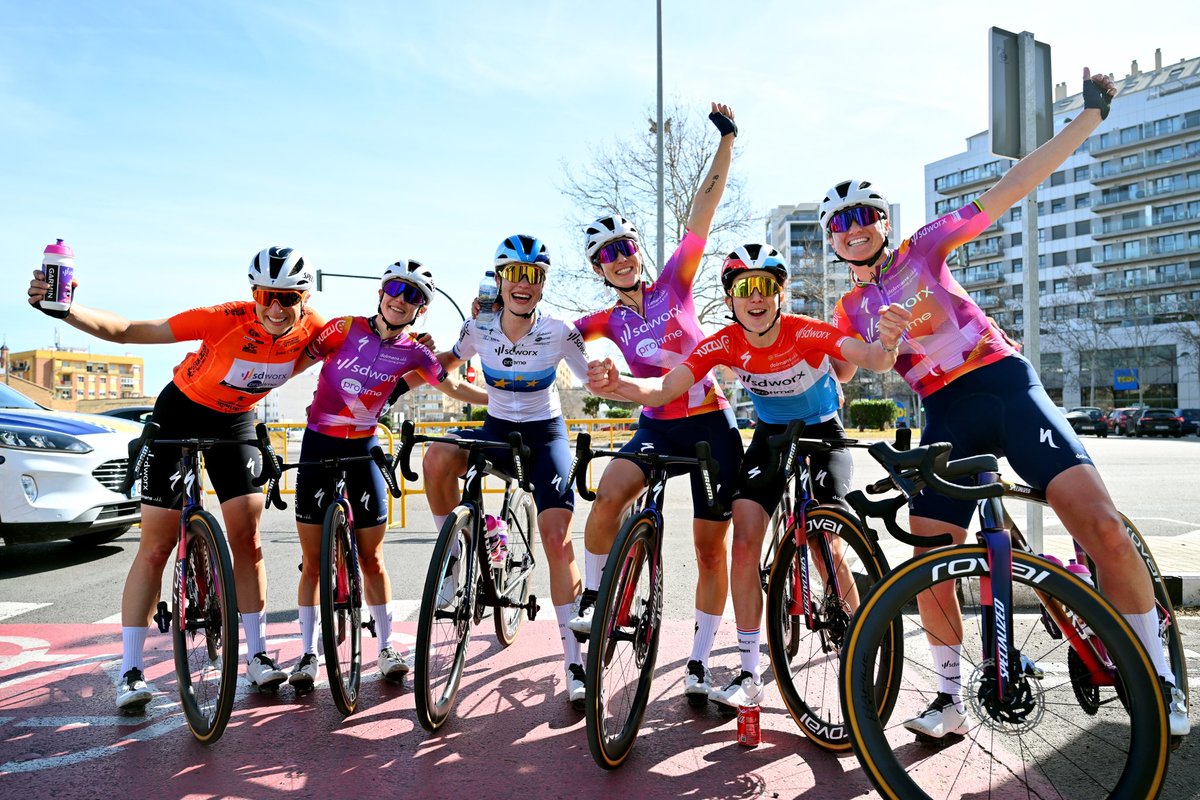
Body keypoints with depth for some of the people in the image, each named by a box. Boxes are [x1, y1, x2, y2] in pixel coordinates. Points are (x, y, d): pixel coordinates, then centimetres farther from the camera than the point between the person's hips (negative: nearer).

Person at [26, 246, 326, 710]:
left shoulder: (311, 328, -19)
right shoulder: (227, 320, -31)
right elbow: (128, 331, -29)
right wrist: (61, 309, -41)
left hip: (234, 422, 3)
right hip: (181, 414, -3)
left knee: (247, 543, 0)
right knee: (155, 547, -3)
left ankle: (257, 654, 14)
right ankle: (131, 671, 6)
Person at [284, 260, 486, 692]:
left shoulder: (413, 353, -2)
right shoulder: (345, 328, -8)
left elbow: (456, 388, 8)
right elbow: (297, 364, -4)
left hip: (364, 449, 1)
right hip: (319, 445, -1)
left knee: (372, 558, 5)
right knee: (313, 560, 4)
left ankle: (386, 647, 19)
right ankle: (308, 653, 16)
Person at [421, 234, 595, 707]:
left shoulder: (559, 331, -15)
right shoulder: (479, 327, -8)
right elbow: (451, 361, 12)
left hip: (545, 433, -2)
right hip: (497, 429, 2)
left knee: (558, 542, -15)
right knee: (438, 458, -31)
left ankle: (574, 658, -2)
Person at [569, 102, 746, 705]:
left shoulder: (673, 282, -1)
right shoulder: (609, 321, 6)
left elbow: (703, 211, -6)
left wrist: (726, 140, -10)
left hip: (712, 424, -1)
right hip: (658, 425, 1)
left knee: (711, 547, 2)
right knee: (608, 496, -28)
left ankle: (699, 662, 16)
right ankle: (592, 596, -4)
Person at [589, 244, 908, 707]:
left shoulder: (808, 334, -27)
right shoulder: (724, 344, -20)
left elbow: (874, 361, -41)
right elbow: (662, 390, -29)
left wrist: (887, 345, -66)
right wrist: (618, 386, -50)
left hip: (822, 433, -2)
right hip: (771, 435, 3)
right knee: (745, 540, -14)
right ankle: (750, 674, -5)